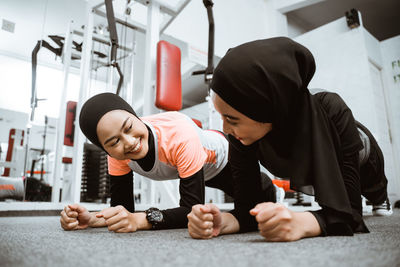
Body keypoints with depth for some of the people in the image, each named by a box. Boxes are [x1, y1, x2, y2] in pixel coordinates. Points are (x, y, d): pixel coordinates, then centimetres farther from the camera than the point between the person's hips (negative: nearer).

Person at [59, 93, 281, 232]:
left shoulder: (180, 136, -46)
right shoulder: (117, 153, -28)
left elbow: (194, 211, -44)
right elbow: (123, 208, -23)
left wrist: (140, 220, -56)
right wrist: (92, 219, -42)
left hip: (223, 158, -4)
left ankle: (267, 184, 44)